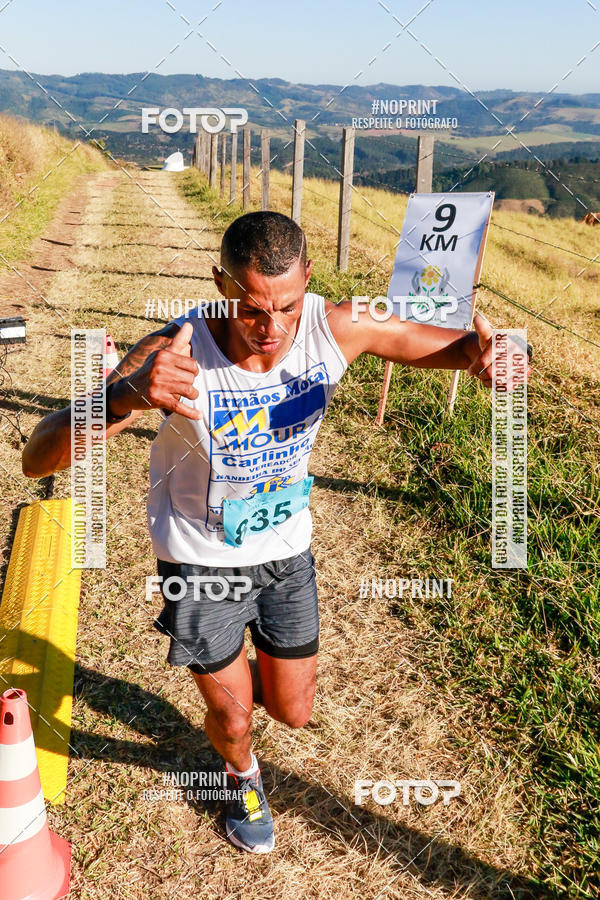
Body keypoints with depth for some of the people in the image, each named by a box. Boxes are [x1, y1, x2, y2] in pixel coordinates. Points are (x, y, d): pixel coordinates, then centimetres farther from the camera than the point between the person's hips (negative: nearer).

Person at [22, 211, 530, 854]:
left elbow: (440, 344, -9)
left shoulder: (336, 328, -22)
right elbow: (38, 458, -38)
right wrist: (128, 396, -60)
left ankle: (231, 675, 56)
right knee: (233, 719, 12)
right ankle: (242, 776, 52)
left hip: (286, 551, 3)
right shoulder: (176, 354, -33)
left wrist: (479, 352, -36)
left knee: (292, 713, 18)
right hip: (201, 562, -3)